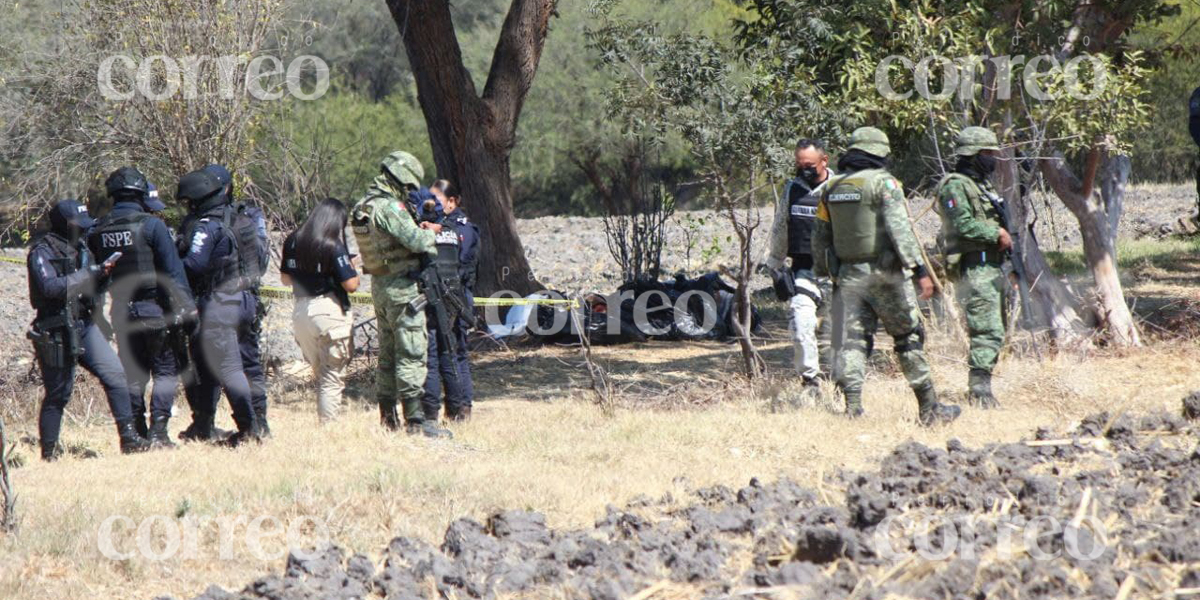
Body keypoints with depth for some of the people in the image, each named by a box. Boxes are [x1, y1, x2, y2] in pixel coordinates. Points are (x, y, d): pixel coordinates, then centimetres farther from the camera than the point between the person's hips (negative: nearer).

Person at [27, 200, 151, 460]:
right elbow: (50, 287, -24)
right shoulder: (42, 253, -9)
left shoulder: (79, 248, 14)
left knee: (115, 374, -5)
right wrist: (89, 274, -23)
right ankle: (49, 450, 13)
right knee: (58, 393, 0)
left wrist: (103, 272, 2)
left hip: (83, 324, 7)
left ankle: (129, 438, -3)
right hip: (56, 331, -7)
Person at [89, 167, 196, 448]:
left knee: (133, 373, 13)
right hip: (154, 307, -5)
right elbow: (173, 269, -13)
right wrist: (186, 305, -10)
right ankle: (158, 430, -8)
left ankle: (135, 433, 11)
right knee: (165, 370, 1)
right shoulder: (151, 225, -11)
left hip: (121, 311, 5)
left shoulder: (98, 232, 5)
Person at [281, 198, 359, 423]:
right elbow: (351, 285, -13)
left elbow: (285, 278, 16)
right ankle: (329, 425, -2)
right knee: (332, 377, 0)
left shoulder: (292, 241, 6)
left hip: (300, 310, 6)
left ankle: (323, 420, 17)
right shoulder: (333, 246, -13)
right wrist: (352, 266, 5)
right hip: (329, 311, -6)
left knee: (319, 374, 17)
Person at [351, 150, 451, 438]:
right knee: (411, 353, -7)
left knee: (388, 353, 15)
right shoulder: (390, 207, -19)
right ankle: (415, 419, -10)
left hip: (378, 284, 9)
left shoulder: (363, 207, 10)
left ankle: (388, 417, 19)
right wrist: (431, 231, -3)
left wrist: (419, 229, 8)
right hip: (402, 288, -9)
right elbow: (416, 242, -24)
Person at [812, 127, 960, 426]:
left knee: (854, 340, 6)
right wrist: (920, 269, -21)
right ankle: (929, 409, 9)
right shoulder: (883, 182, -10)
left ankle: (853, 407, -6)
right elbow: (900, 229, -19)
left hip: (848, 275, 5)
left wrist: (824, 272, 26)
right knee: (909, 339, 5)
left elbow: (820, 237, 15)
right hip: (884, 272, -5)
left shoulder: (832, 188, 9)